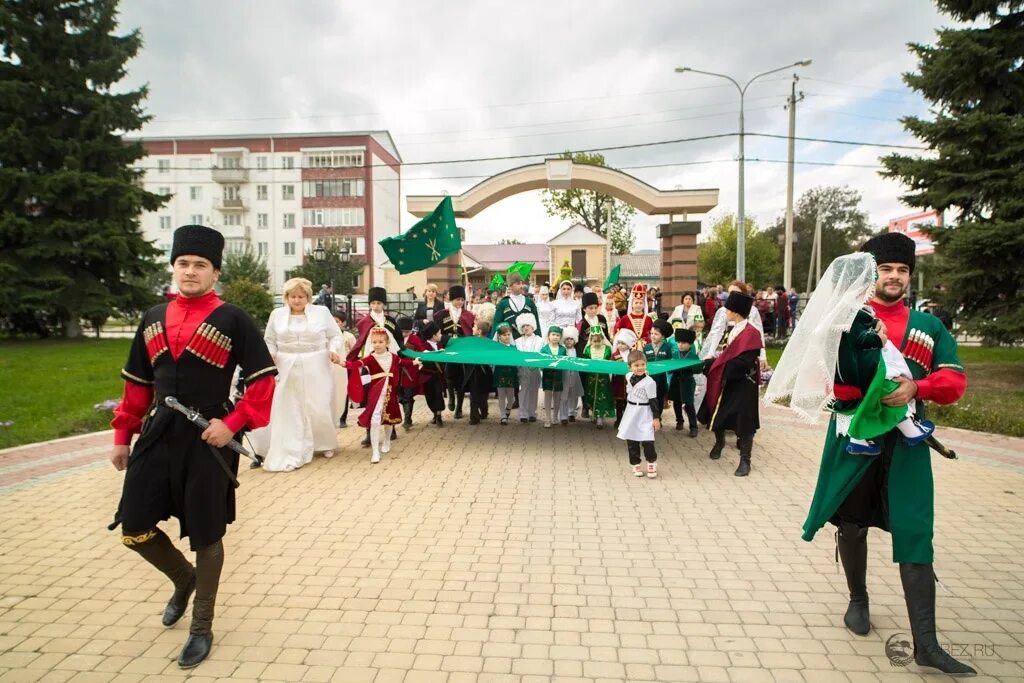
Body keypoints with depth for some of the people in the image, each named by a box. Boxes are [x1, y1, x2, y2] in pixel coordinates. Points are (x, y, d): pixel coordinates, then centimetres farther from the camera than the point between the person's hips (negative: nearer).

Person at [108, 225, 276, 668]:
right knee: (135, 531, 9)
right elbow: (138, 383, 15)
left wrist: (233, 423, -18)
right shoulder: (153, 318, 9)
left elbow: (264, 379, -9)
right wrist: (122, 436, 14)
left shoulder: (233, 319, -7)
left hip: (208, 441, -5)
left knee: (206, 537, 7)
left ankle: (201, 629, 27)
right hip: (157, 437, 5)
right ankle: (184, 579, 40)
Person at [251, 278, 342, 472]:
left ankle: (325, 444, 27)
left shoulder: (322, 312, 2)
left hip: (316, 370, -1)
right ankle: (292, 454, 4)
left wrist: (333, 350, -12)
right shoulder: (277, 314, 7)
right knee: (289, 412, -1)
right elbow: (269, 340, 13)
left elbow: (335, 335, 6)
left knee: (319, 409, 3)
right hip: (287, 370, 1)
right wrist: (270, 354, -6)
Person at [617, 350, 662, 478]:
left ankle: (652, 463, 15)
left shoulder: (649, 382, -16)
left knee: (647, 441, -8)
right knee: (631, 442, 9)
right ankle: (636, 465, 23)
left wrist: (656, 418, -12)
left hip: (644, 415, -5)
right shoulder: (628, 377, 0)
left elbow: (653, 401, -12)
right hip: (631, 414, 6)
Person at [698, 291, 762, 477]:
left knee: (743, 422, -1)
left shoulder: (750, 333, -21)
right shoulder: (735, 330, 7)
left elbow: (744, 362, -25)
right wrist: (709, 363, 2)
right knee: (717, 414, 17)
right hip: (728, 381, 8)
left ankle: (745, 460, 13)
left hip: (743, 384, -8)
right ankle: (719, 442, 43)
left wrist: (722, 368, -19)